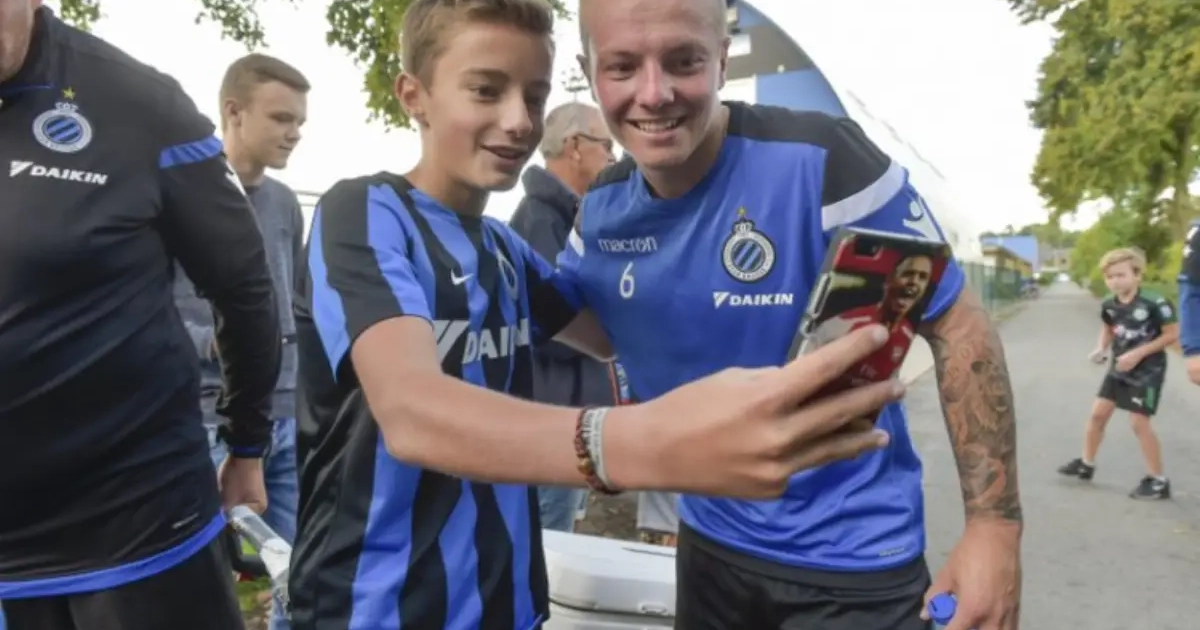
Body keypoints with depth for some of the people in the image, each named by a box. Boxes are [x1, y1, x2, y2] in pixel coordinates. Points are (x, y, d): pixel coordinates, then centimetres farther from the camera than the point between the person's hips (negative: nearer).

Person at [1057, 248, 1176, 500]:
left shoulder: (1155, 303, -23)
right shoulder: (1109, 305, -4)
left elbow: (1172, 334, -18)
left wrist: (1138, 353, -23)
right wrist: (1101, 349, -4)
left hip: (1148, 370, -7)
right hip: (1119, 368, 7)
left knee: (1139, 423, -7)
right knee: (1098, 413, 9)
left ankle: (1158, 481, 6)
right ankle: (1086, 464, 26)